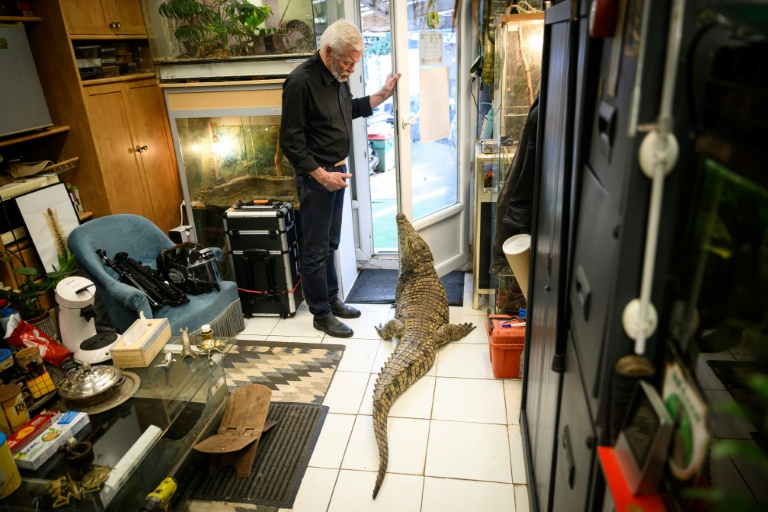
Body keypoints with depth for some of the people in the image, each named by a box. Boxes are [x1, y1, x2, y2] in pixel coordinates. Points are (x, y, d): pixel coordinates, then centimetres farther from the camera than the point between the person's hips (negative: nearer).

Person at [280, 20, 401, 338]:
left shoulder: (337, 78, 6)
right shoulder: (302, 81, -20)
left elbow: (353, 109, 26)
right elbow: (290, 142, -20)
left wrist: (383, 95, 13)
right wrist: (321, 176, -22)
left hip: (337, 172, 9)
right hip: (315, 177, -8)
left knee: (330, 243, 19)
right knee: (316, 250, 3)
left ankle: (331, 300, 34)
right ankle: (321, 315, 16)